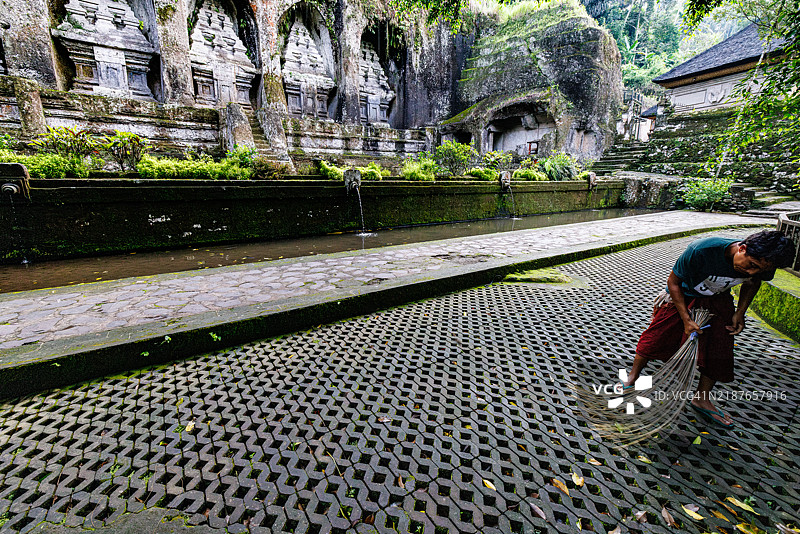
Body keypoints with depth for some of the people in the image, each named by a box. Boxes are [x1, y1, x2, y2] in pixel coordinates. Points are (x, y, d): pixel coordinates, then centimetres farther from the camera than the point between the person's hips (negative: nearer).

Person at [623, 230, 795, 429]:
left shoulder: (762, 264, -22)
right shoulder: (701, 250, -39)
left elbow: (752, 283, 6)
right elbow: (673, 281, -24)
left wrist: (740, 312, -4)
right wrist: (686, 319, -23)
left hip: (718, 301, 5)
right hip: (682, 295, -4)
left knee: (720, 349, 2)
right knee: (657, 336, -3)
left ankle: (701, 399, 21)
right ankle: (633, 377, 19)